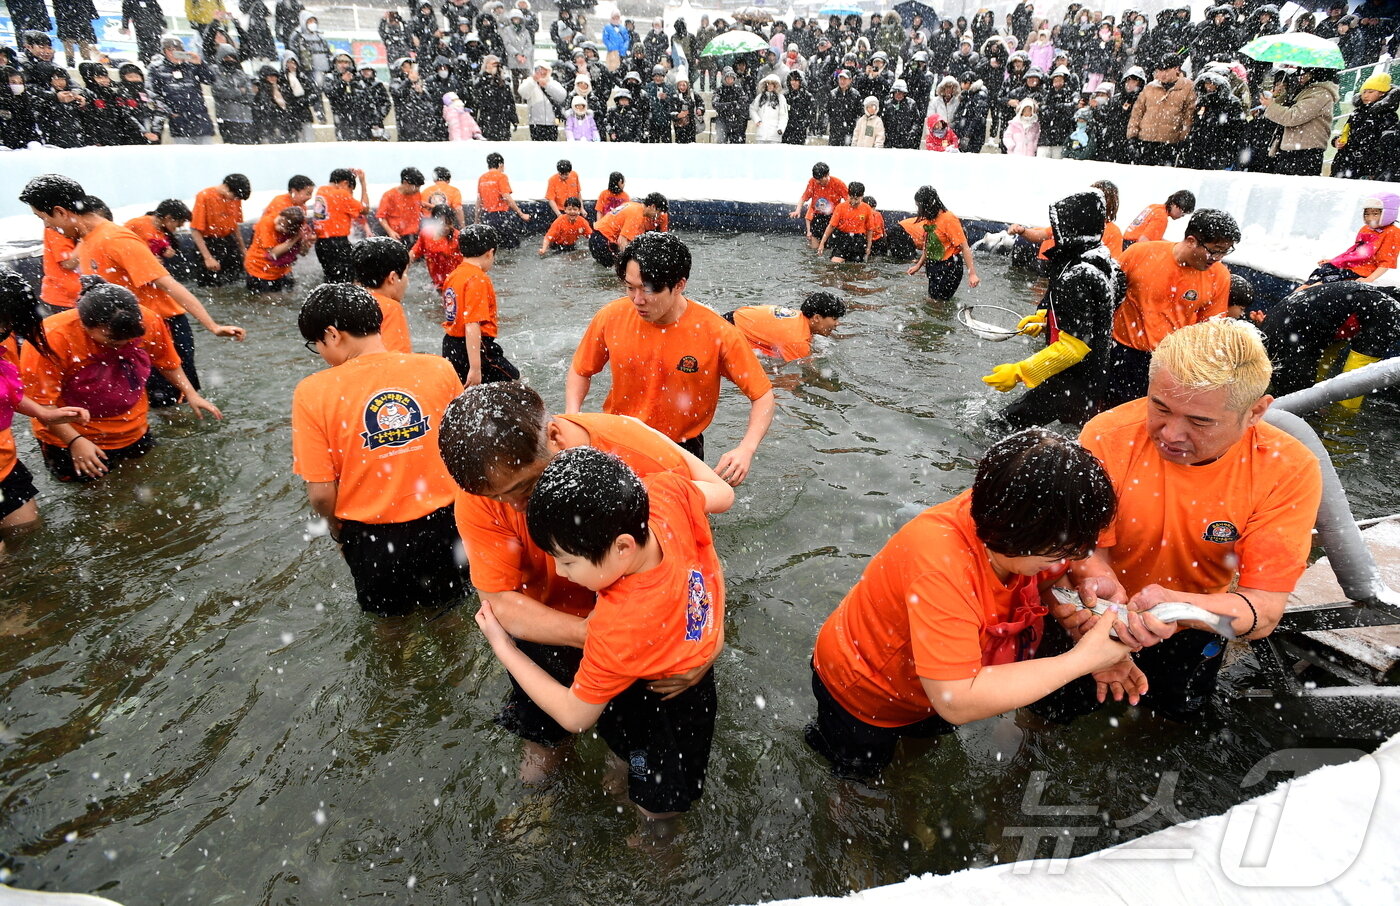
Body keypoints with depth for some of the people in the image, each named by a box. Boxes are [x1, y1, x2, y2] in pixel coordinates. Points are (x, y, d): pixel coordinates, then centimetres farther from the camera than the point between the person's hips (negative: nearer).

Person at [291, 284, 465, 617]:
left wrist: (340, 534, 8)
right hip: (443, 525, 1)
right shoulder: (439, 370, -12)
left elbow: (322, 492, -13)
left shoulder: (313, 392, -16)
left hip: (372, 537, -1)